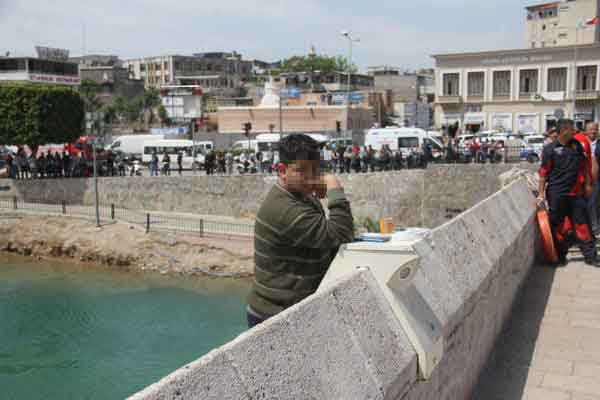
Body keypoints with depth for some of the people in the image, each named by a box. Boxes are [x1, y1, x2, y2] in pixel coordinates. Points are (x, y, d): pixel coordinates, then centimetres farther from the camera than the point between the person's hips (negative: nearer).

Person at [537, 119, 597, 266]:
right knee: (558, 226, 6)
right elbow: (543, 173, -7)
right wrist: (541, 194, -8)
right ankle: (560, 256, 19)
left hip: (576, 193, 4)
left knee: (582, 223, 6)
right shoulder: (550, 149, -7)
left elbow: (584, 164, 16)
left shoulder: (576, 144, 7)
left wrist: (587, 184, 15)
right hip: (557, 194, -3)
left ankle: (590, 255, 13)